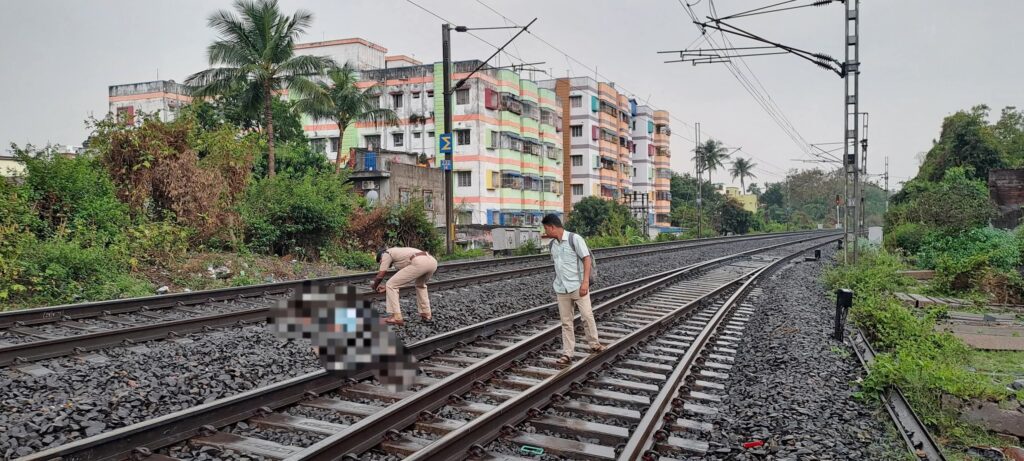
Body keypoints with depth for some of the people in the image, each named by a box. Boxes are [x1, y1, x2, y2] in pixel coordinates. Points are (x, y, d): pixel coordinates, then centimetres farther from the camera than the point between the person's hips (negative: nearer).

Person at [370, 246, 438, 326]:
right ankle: (426, 314, 35)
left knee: (391, 285, 6)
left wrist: (375, 286, 34)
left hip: (419, 263, -8)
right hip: (432, 261, 8)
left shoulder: (386, 254, 19)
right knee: (420, 284, 39)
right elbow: (403, 278, 45)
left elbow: (380, 276, 15)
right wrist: (387, 287, 52)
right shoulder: (400, 252, 41)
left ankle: (396, 318, 4)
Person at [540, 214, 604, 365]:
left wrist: (585, 282, -20)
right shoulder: (553, 244, 10)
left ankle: (594, 344, 20)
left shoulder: (574, 238, -9)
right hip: (561, 290, 5)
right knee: (566, 321, 6)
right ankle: (567, 353, 9)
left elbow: (586, 259, -12)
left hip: (578, 287, -5)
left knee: (587, 315, -1)